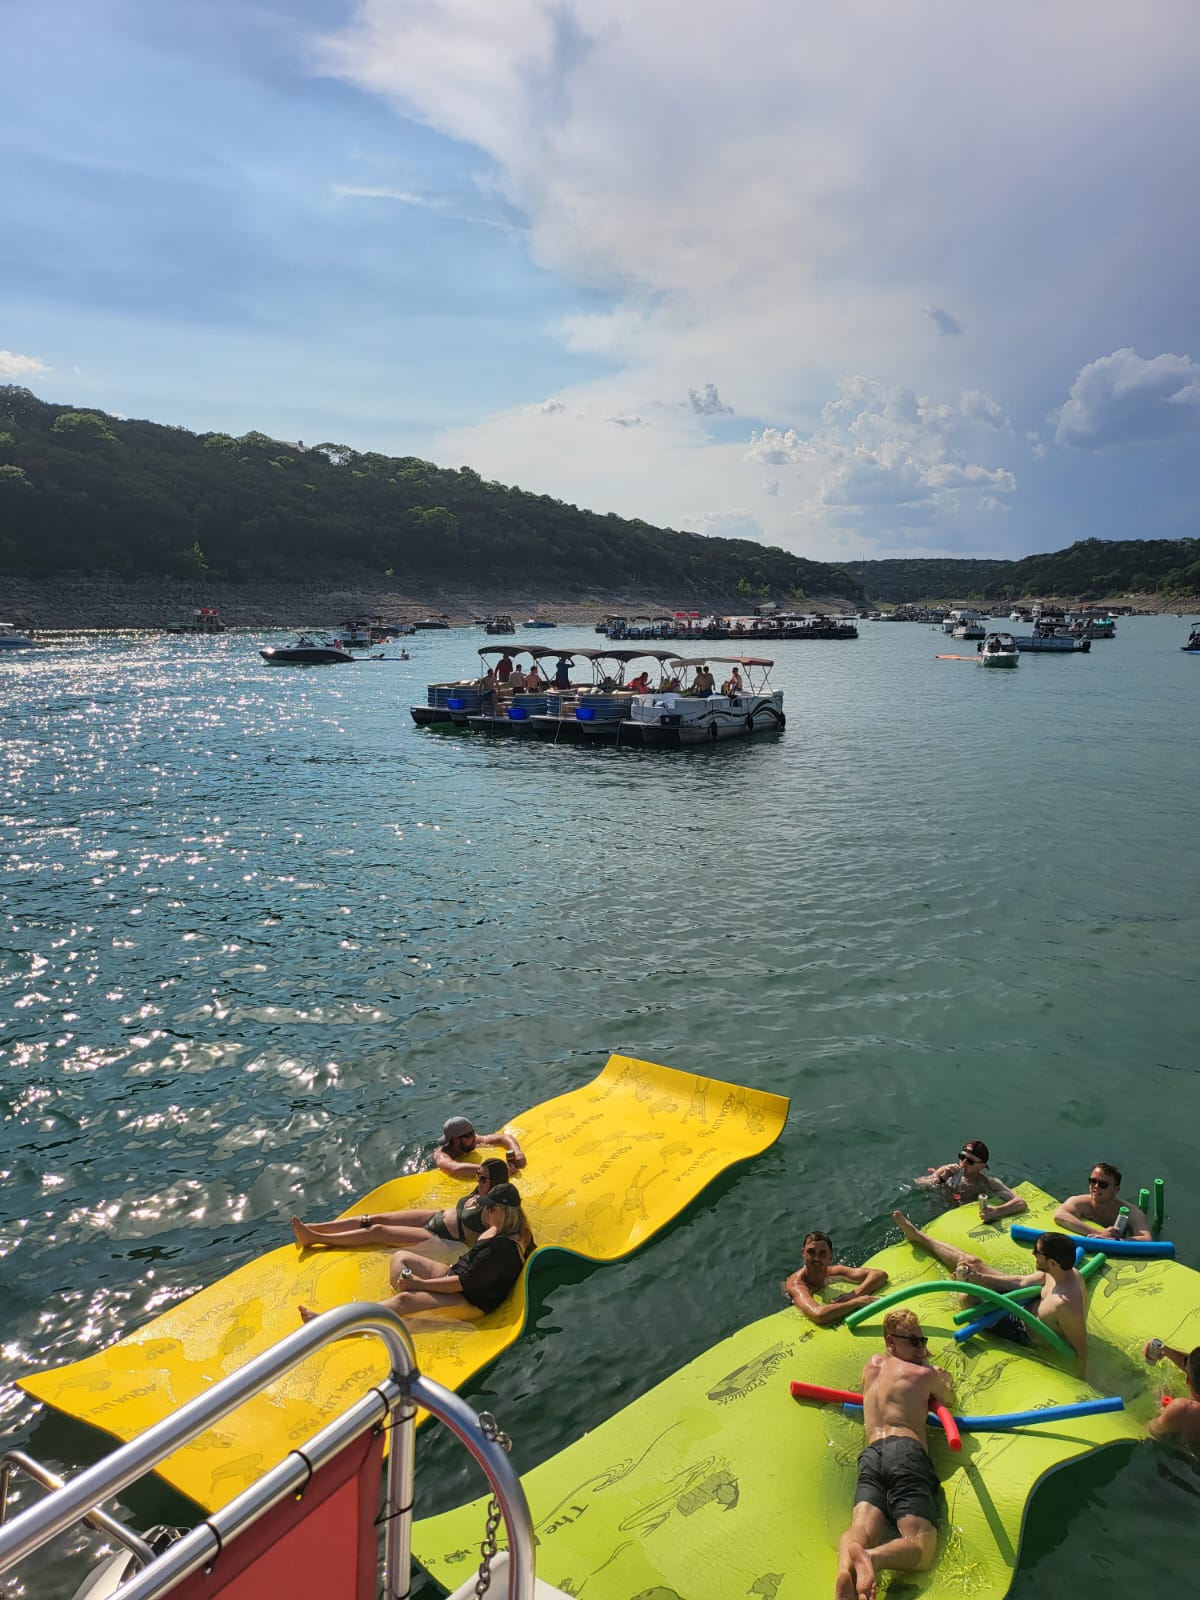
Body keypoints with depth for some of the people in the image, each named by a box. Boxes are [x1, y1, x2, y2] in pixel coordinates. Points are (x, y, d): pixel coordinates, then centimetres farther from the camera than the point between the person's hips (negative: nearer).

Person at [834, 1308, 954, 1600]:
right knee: (921, 1546, -14)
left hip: (870, 1455, 5)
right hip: (906, 1450, -5)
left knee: (861, 1529, -15)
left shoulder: (872, 1365, 29)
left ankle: (846, 1567, -50)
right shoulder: (926, 1374, 14)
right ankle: (872, 1558, -45)